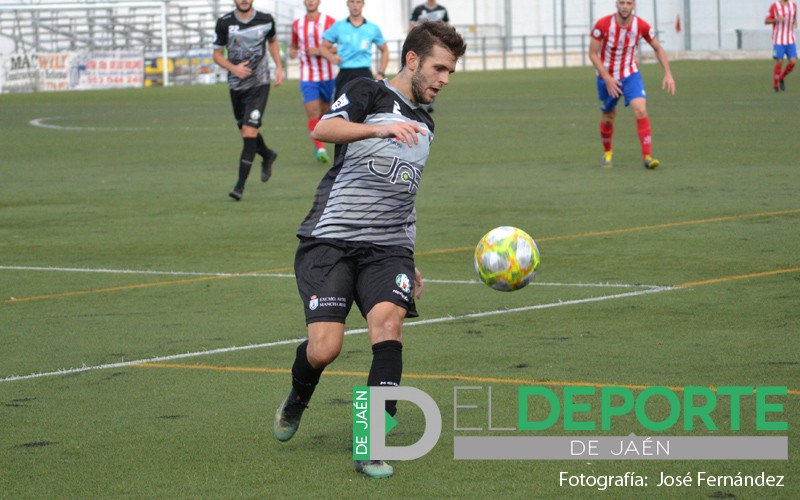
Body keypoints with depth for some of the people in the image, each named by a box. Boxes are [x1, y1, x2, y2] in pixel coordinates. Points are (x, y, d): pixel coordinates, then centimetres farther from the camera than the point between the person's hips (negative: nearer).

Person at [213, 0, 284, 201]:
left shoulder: (265, 20, -3)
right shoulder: (224, 23, -7)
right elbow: (217, 54, 1)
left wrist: (279, 67, 10)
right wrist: (233, 68, -18)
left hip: (259, 84, -2)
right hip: (236, 84, 2)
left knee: (250, 131, -14)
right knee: (245, 133, 13)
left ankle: (240, 184, -12)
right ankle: (267, 155, 46)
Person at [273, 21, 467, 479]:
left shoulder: (424, 124, 21)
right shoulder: (370, 93, -1)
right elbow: (325, 129, -22)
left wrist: (411, 266, 32)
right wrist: (379, 128, -38)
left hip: (388, 249, 5)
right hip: (331, 240, -5)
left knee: (388, 321, -23)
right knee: (325, 347, -15)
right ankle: (297, 401, 22)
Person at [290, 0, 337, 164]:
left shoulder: (329, 22, -5)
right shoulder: (297, 24, 6)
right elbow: (294, 45, 20)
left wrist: (320, 51, -18)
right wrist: (292, 52, -4)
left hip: (327, 75, -1)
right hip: (308, 78, 1)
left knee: (325, 112, 10)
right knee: (312, 112, -14)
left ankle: (318, 147, 29)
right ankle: (320, 149, -17)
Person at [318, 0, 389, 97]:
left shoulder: (373, 28, 7)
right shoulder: (338, 26, 6)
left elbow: (384, 50, 18)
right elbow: (323, 47, 8)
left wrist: (381, 74, 8)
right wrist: (331, 56, -15)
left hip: (364, 74, 0)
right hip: (344, 74, 0)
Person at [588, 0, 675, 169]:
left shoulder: (641, 26, -14)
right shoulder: (603, 25, -20)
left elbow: (658, 48, 1)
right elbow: (593, 53, -13)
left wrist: (668, 74, -8)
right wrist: (607, 79, -20)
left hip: (630, 75, 0)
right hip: (606, 77, 0)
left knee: (641, 110, -21)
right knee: (608, 118, 10)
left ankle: (647, 156, -20)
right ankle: (607, 152, 39)